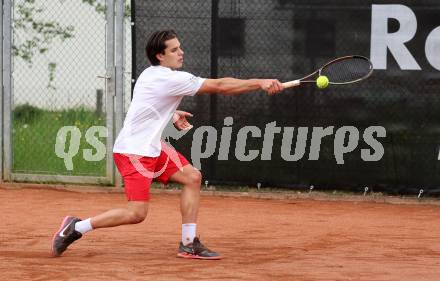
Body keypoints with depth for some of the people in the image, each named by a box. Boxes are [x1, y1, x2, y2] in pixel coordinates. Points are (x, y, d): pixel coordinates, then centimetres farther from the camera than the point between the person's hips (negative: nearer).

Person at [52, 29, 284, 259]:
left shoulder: (150, 74, 9)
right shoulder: (172, 79, -19)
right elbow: (220, 86, -20)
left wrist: (171, 115, 15)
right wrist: (260, 83, -16)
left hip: (151, 146, 10)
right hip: (133, 152, -10)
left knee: (192, 177, 4)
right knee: (136, 213, -14)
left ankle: (189, 244, 5)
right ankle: (76, 227, 0)